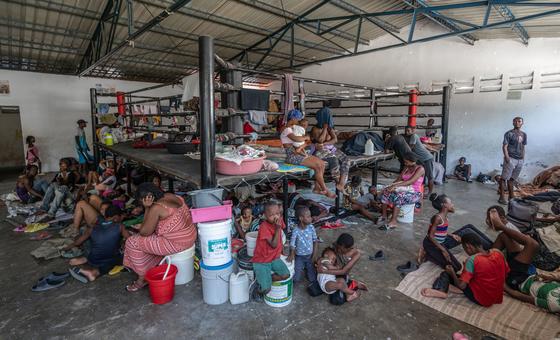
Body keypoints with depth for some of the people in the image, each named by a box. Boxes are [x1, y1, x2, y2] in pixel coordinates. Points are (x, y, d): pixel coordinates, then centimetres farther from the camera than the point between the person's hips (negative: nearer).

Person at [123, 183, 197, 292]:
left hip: (177, 243, -9)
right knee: (149, 238, 26)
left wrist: (147, 208, -8)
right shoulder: (170, 196, 5)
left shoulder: (156, 208, -21)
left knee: (133, 242, 2)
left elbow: (144, 232, -10)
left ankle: (143, 278, 15)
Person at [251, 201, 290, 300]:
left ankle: (262, 279, 8)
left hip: (274, 258, 7)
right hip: (261, 261, -6)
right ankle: (258, 287, 22)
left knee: (286, 275, -13)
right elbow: (273, 244, -26)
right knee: (266, 289, -14)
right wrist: (277, 228, -30)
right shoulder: (264, 227, -25)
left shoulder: (279, 221, -4)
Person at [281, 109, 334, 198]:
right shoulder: (286, 129, -13)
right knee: (317, 166, -17)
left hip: (298, 153, 10)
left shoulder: (292, 128, 18)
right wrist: (306, 137, -13)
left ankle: (317, 187, 1)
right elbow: (297, 139, -31)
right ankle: (325, 190, -4)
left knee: (322, 163, -3)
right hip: (293, 156, -9)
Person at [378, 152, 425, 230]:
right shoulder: (406, 168, 12)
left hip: (415, 194, -7)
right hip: (406, 190, 7)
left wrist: (395, 185, -32)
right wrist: (391, 186, -13)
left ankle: (393, 222, -36)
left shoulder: (420, 169, -11)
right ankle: (384, 216, -14)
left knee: (398, 196, -37)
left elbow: (410, 182, -24)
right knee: (386, 192, -18)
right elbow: (398, 179, 7)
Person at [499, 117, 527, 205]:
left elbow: (523, 147, 19)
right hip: (510, 159, -6)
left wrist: (523, 158, 13)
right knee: (504, 178, -6)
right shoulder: (509, 133, -4)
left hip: (520, 160, 6)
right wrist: (507, 157, -19)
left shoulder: (524, 135, 15)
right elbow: (504, 146, -9)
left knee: (512, 178, 13)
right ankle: (502, 197, -5)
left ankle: (511, 196, 20)